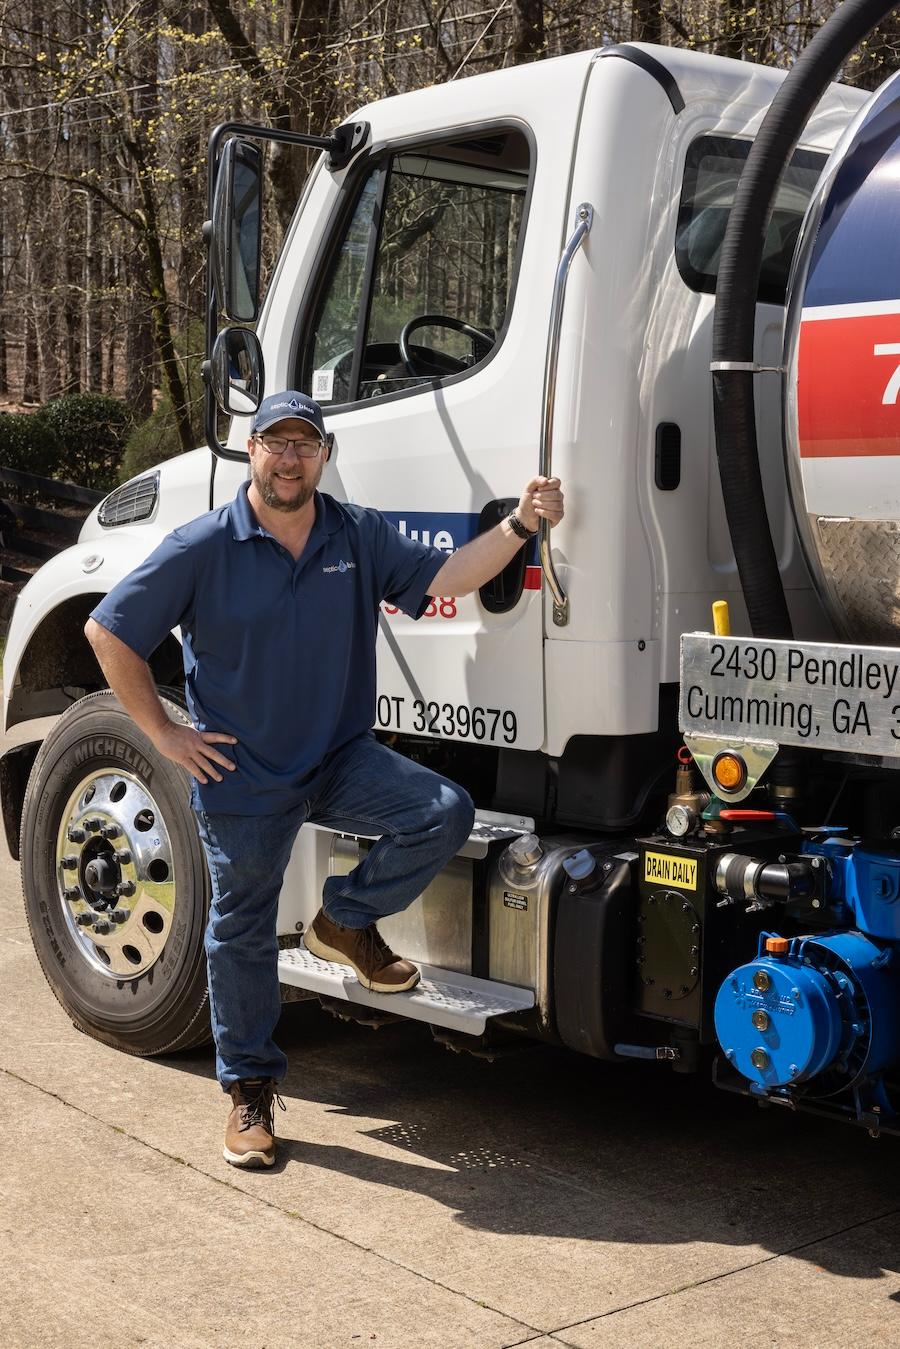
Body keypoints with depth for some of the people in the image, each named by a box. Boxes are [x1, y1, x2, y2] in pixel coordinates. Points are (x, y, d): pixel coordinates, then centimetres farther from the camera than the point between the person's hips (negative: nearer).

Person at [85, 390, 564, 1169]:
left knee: (444, 813, -20)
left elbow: (443, 578, -5)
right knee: (242, 935, 7)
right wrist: (164, 733, -8)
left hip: (341, 759, 3)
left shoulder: (359, 536, 1)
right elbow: (109, 633, -7)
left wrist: (521, 524, -19)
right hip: (242, 777, -3)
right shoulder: (204, 547, -10)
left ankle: (348, 918, 6)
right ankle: (250, 1090, 27)